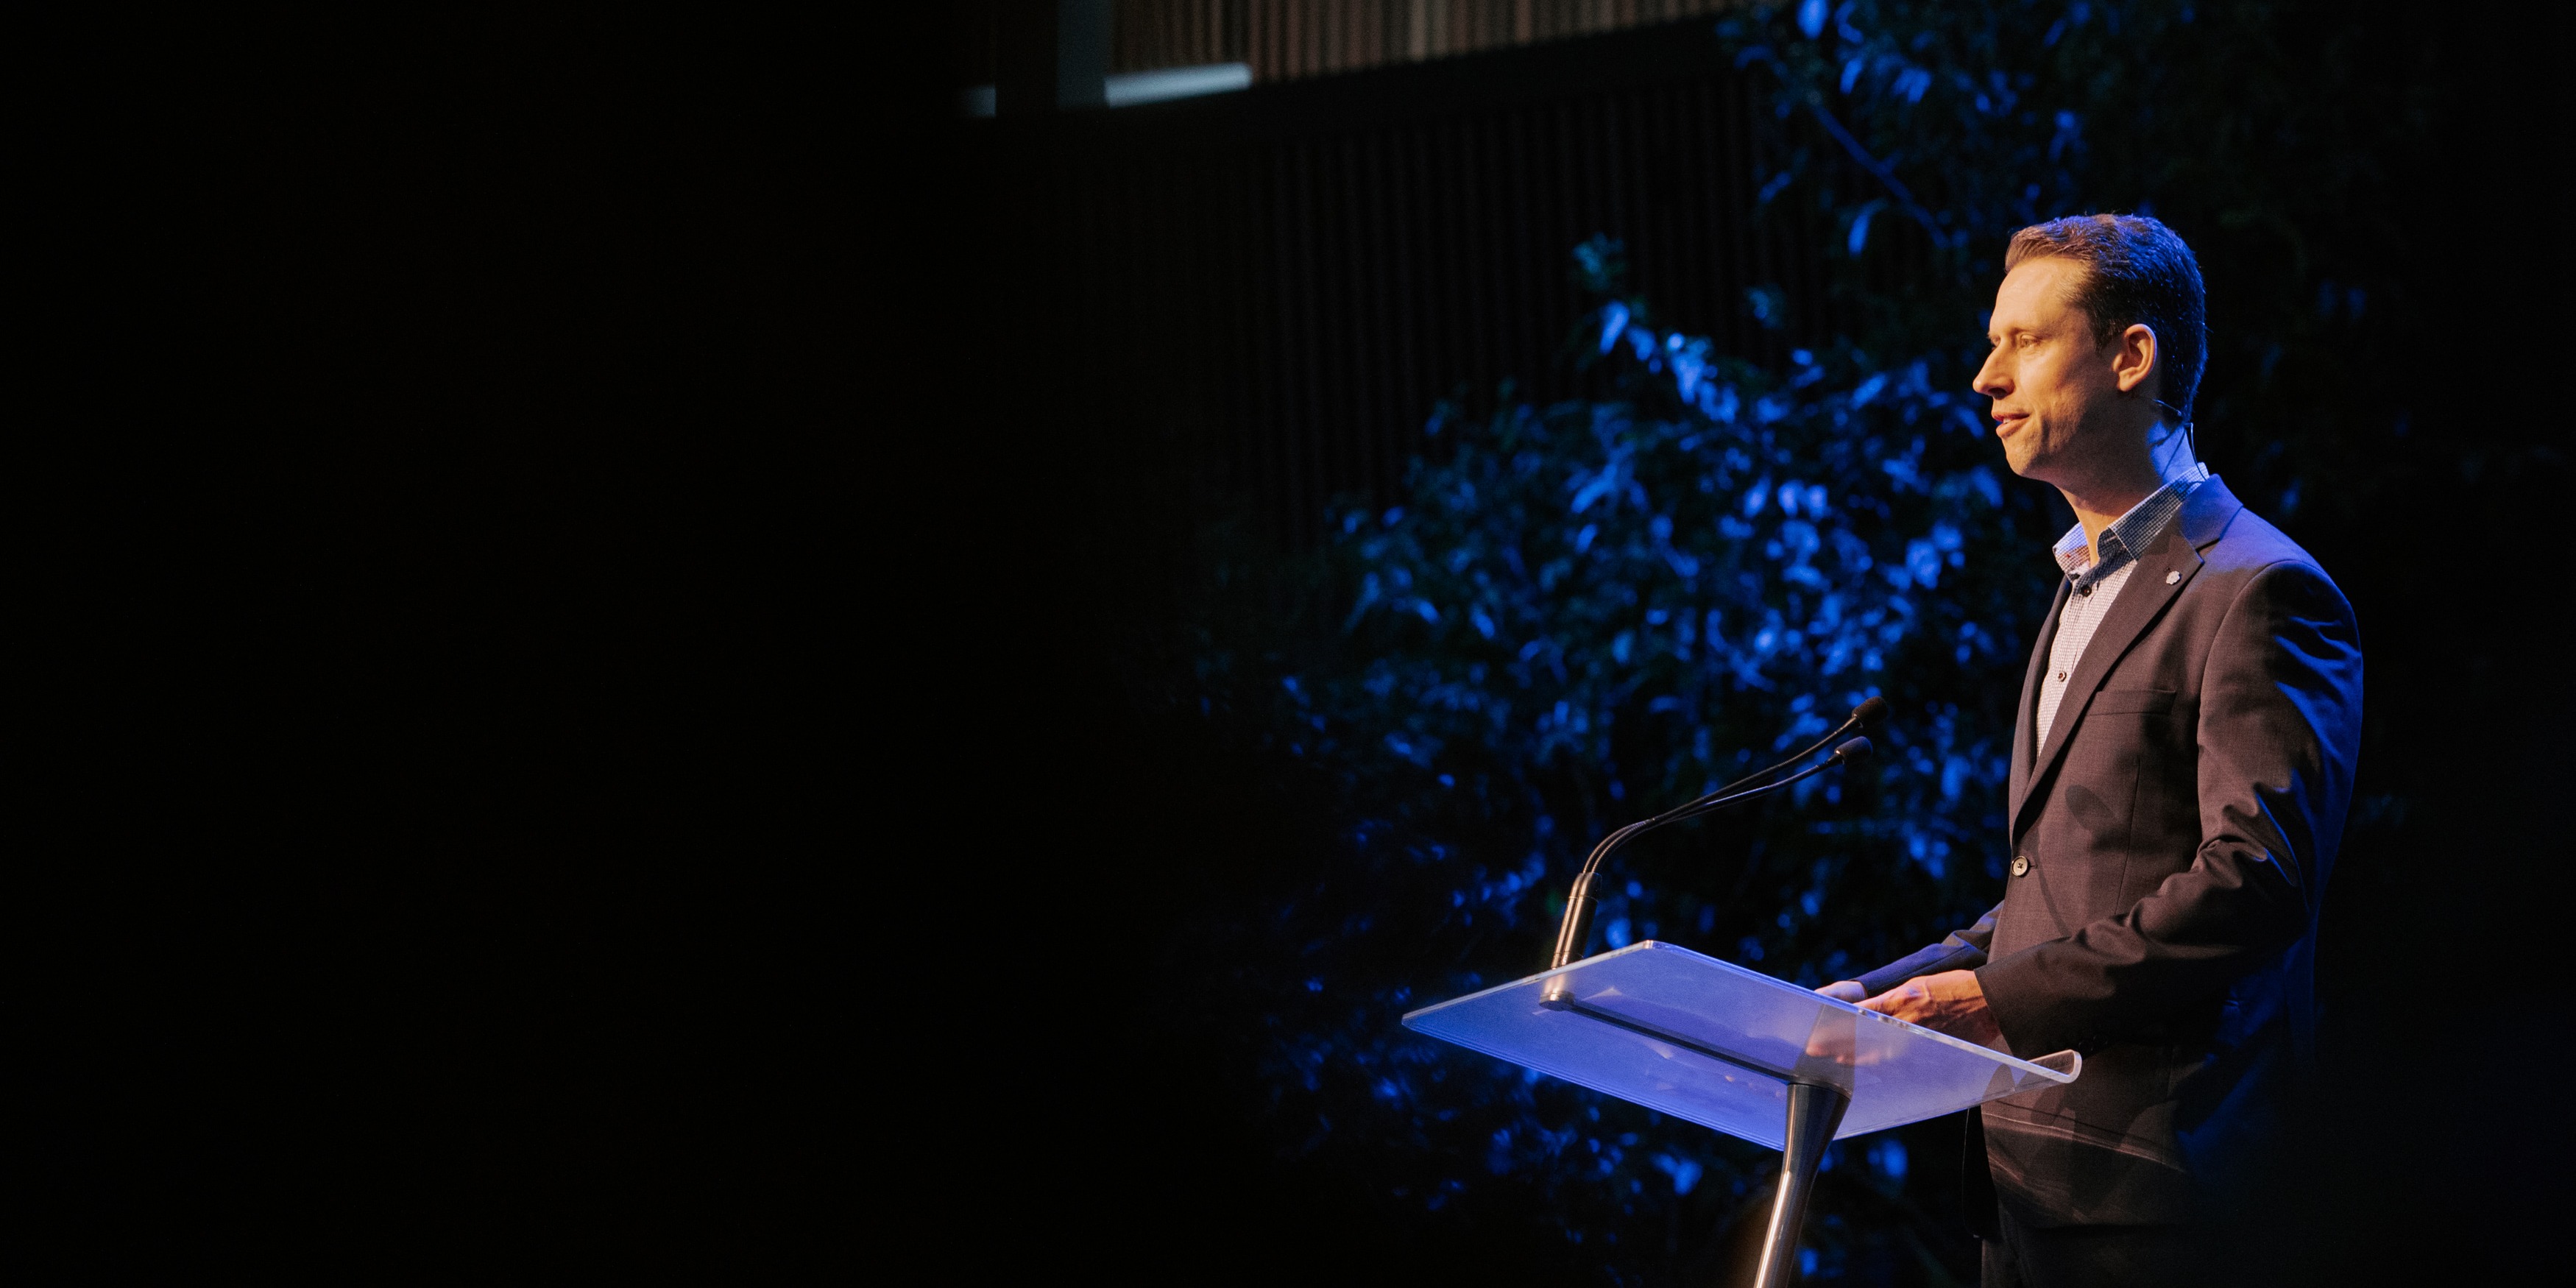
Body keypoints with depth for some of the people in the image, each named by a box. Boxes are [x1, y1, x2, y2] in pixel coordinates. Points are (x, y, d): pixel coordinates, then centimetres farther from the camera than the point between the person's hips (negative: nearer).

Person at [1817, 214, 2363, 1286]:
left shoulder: (2258, 593, -10)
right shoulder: (2086, 591, 22)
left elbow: (2257, 879, -20)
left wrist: (1999, 997, -21)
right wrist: (1876, 996, 12)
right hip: (2025, 1160, 9)